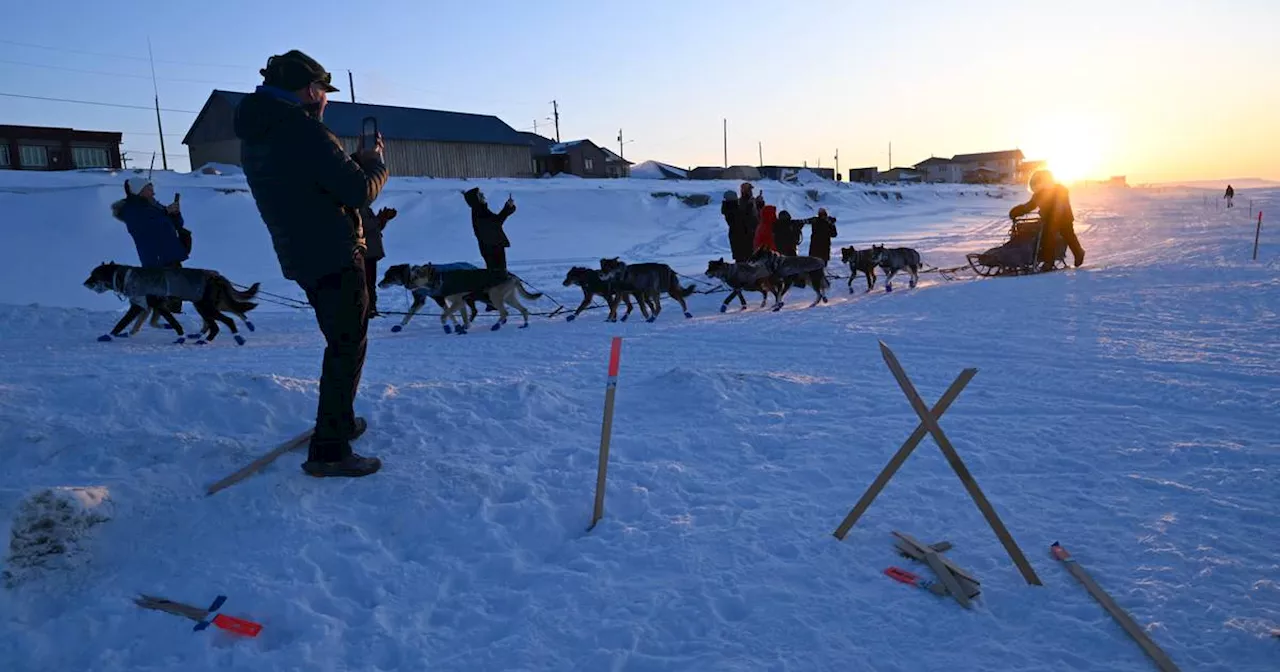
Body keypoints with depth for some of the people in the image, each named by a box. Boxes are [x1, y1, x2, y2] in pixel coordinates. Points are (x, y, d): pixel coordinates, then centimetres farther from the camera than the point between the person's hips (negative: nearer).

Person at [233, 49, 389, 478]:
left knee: (342, 342, 22)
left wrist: (355, 162, 12)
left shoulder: (253, 137, 12)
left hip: (301, 257, 9)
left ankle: (339, 421, 34)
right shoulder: (303, 130, -17)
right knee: (347, 347, -4)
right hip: (334, 256, -9)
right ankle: (328, 450, -4)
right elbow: (359, 192, -17)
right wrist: (376, 164, 2)